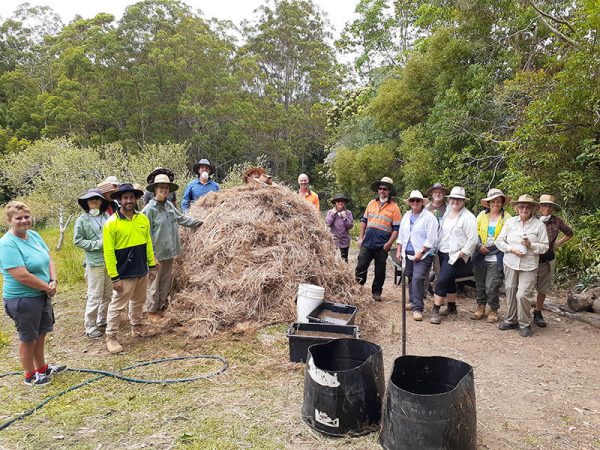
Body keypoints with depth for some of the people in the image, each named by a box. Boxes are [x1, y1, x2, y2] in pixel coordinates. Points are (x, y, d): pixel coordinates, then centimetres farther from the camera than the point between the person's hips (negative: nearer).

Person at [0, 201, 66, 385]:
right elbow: (22, 276, -27)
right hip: (23, 300, -7)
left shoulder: (34, 235, 2)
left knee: (41, 334, 21)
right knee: (28, 339, 10)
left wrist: (53, 282, -10)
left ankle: (42, 368, 40)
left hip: (42, 295, 7)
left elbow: (49, 260, 6)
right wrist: (47, 287, -16)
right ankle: (30, 375, 29)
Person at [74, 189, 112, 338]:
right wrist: (97, 244, -12)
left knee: (109, 294, 13)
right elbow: (78, 240, -4)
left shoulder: (107, 217, 4)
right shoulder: (82, 220, -2)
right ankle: (90, 327, 11)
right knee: (95, 295, -1)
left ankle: (103, 321, 29)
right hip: (95, 262, -4)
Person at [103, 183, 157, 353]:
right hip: (124, 274, -5)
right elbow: (109, 252, -13)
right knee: (117, 305, 4)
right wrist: (114, 277, -15)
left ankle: (136, 326, 40)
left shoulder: (143, 219, 2)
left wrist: (152, 266, 8)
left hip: (142, 271, 5)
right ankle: (111, 337, 17)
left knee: (138, 301, 20)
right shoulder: (111, 223, -13)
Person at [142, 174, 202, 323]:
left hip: (169, 252, 7)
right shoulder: (150, 209, -15)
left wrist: (199, 222, 20)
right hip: (157, 254, -7)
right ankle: (151, 313, 19)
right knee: (154, 284, 5)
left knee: (166, 281, 16)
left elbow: (181, 218, 19)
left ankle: (160, 308, 31)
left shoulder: (169, 205, 5)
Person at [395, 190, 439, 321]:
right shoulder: (407, 216, 13)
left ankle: (417, 309, -10)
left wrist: (421, 252, -17)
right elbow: (401, 234, 18)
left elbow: (431, 238, -13)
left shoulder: (429, 217, -9)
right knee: (411, 279, 14)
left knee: (418, 279, -14)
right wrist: (398, 251, 12)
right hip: (408, 253, 7)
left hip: (423, 255, -7)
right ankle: (412, 302, 30)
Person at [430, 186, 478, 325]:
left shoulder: (468, 217, -14)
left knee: (441, 281, -11)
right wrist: (437, 246, 11)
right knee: (449, 281, 18)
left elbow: (473, 239, -16)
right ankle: (451, 307, 33)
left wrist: (462, 253, -17)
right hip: (443, 252, 7)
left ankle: (435, 311, -2)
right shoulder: (447, 212, 8)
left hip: (455, 256, -7)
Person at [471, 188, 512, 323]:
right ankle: (480, 307, 29)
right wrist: (479, 245, -8)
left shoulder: (506, 217, -3)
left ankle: (493, 310, 17)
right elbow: (475, 233, 8)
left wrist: (492, 247, -15)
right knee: (480, 284, 13)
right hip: (481, 256, 4)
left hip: (496, 258, -4)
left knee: (492, 286, -3)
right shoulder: (482, 215, 7)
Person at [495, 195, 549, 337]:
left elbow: (545, 246, 0)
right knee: (510, 293, 9)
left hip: (528, 266, -3)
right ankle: (511, 320, 25)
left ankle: (525, 324, 11)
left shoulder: (539, 225, -1)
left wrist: (531, 245, -17)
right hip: (510, 264, 3)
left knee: (523, 294, -8)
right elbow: (499, 241, 6)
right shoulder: (510, 222, 4)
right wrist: (511, 249, -10)